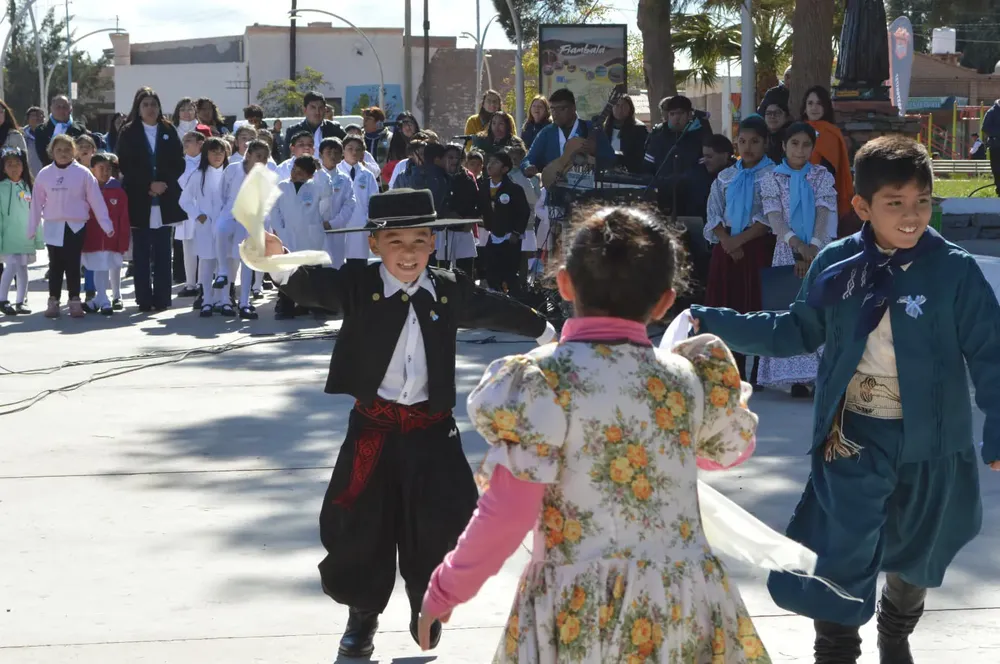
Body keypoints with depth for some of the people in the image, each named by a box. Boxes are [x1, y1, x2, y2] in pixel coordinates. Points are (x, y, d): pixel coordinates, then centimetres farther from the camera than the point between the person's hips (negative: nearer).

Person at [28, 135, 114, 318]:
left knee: (73, 265, 2)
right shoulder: (44, 174, 2)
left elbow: (96, 200, -3)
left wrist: (106, 224, -6)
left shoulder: (83, 173, -4)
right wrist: (31, 228, 8)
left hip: (76, 226, -1)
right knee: (55, 265, 6)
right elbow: (37, 202, 6)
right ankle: (53, 302, 12)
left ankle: (75, 302, 9)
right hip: (53, 227, 2)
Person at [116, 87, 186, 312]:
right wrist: (149, 185, -12)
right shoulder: (128, 133, 2)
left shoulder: (169, 131, 8)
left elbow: (179, 164, 5)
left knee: (162, 251, 2)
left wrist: (165, 183, -10)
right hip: (139, 200, -2)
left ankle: (162, 298, 5)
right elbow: (125, 166, -4)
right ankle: (144, 299, 2)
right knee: (141, 251, 0)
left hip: (165, 199, 2)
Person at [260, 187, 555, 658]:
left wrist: (545, 332, 29)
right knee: (360, 528, 6)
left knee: (438, 527, 7)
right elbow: (312, 287, -26)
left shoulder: (450, 290, -1)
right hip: (373, 428, -1)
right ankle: (363, 615, 28)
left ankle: (427, 607, 33)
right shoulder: (357, 284, -9)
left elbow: (497, 310, 14)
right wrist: (280, 263, -48)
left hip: (432, 431, 1)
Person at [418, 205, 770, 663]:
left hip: (578, 614, -3)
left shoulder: (541, 380, -11)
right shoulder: (691, 378, 1)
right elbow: (733, 449, 22)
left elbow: (507, 514, -14)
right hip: (684, 609, 4)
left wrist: (448, 588, -1)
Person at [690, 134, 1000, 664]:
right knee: (840, 559, -3)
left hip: (928, 444, 0)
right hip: (853, 439, 0)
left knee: (913, 558, 21)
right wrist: (711, 323, -1)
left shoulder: (955, 271, -14)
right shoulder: (837, 263, -7)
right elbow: (798, 332, 5)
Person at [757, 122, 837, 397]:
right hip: (787, 251, 0)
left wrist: (813, 248, -17)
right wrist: (798, 245, -20)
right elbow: (774, 217, -6)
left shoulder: (823, 176, 7)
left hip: (820, 251, 0)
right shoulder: (772, 178, 5)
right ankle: (797, 377, -3)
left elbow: (824, 213, -3)